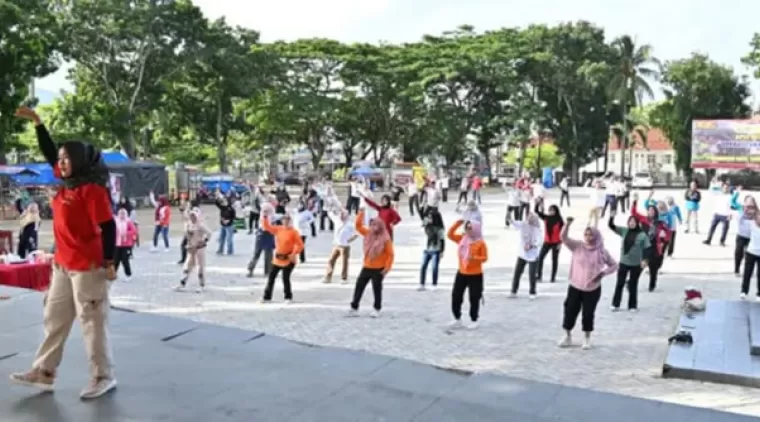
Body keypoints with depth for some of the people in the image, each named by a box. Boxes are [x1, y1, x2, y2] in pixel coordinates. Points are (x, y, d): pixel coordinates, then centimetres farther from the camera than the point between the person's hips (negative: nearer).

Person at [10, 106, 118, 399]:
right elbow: (49, 153, 21)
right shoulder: (66, 184, 8)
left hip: (88, 267, -9)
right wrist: (36, 121, 19)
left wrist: (109, 263, -19)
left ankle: (104, 377, 12)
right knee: (54, 319, 14)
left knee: (92, 322, 0)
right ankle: (44, 374, 25)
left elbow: (108, 227, -17)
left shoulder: (92, 189, -15)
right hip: (63, 265, 9)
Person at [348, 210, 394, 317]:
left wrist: (387, 268, -13)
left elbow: (390, 254, -10)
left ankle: (377, 309, 19)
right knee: (358, 287, 4)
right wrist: (361, 213, -4)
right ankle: (354, 308, 10)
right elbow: (358, 226, 6)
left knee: (377, 289, 5)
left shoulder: (385, 239, -11)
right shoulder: (368, 234, 5)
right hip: (366, 267, 5)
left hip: (378, 269, -5)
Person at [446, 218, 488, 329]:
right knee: (456, 297, 6)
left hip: (475, 275, -5)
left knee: (474, 299, 3)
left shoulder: (480, 243, -12)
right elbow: (450, 234, 3)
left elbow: (484, 258, -12)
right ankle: (457, 319, 18)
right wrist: (458, 224, -6)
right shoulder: (462, 239, 4)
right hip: (461, 273, 5)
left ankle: (474, 321, 18)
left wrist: (474, 258, -29)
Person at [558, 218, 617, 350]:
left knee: (588, 314, 5)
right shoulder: (577, 246, -5)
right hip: (575, 286, 1)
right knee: (570, 311, 5)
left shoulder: (602, 251, -5)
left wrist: (603, 273, -12)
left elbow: (614, 265, 5)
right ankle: (567, 336, 23)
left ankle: (587, 338, 24)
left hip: (593, 289, -1)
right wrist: (568, 224, -33)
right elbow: (564, 237, -17)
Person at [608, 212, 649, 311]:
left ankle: (633, 306, 21)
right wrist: (612, 217, -18)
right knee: (619, 284, 7)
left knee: (633, 285, 8)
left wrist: (644, 260, -19)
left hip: (636, 264, -3)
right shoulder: (624, 231, 0)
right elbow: (611, 226, -1)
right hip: (623, 262, 3)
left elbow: (646, 249, -8)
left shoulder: (642, 235, -8)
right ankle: (616, 304, 16)